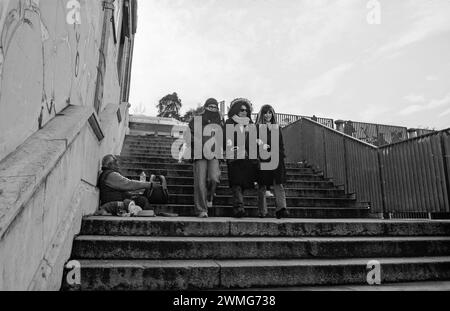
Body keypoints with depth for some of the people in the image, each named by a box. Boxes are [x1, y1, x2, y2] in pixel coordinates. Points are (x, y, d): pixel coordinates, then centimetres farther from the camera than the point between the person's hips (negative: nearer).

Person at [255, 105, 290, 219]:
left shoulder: (277, 127, 18)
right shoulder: (257, 127, 8)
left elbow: (281, 144, 18)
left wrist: (282, 157, 10)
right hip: (262, 159, -2)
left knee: (278, 184, -11)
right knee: (262, 186, 0)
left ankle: (282, 209, -19)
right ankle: (262, 212, 6)